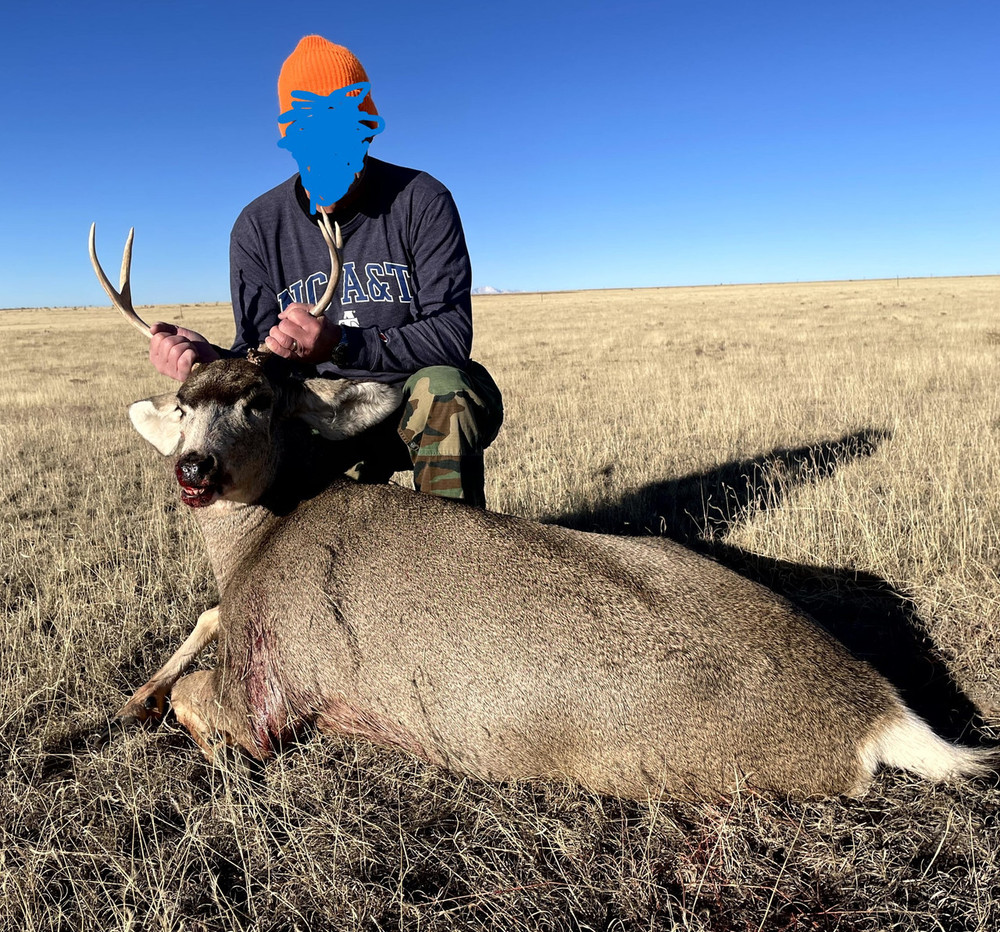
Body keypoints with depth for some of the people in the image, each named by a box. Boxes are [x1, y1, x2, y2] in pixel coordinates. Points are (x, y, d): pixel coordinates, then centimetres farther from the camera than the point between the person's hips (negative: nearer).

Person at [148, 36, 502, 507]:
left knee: (440, 386, -36)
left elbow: (450, 334, -18)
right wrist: (214, 361, -26)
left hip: (437, 410, -1)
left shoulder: (422, 200, -8)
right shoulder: (258, 227, 1)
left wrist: (339, 346, -32)